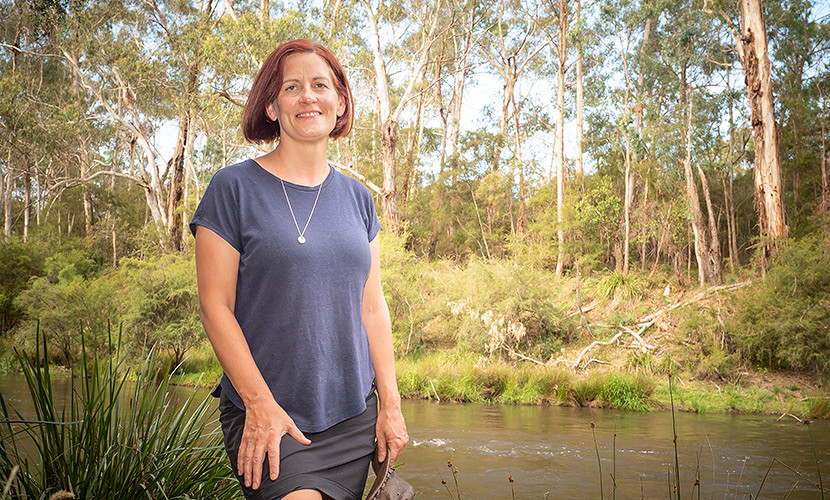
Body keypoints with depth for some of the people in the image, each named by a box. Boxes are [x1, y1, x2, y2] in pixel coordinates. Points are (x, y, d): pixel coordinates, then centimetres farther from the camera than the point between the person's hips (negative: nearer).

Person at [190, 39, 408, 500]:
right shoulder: (234, 189, -4)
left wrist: (390, 402, 6)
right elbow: (215, 307, -7)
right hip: (264, 412, -4)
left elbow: (373, 308, 11)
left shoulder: (356, 198, 10)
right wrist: (260, 403, -13)